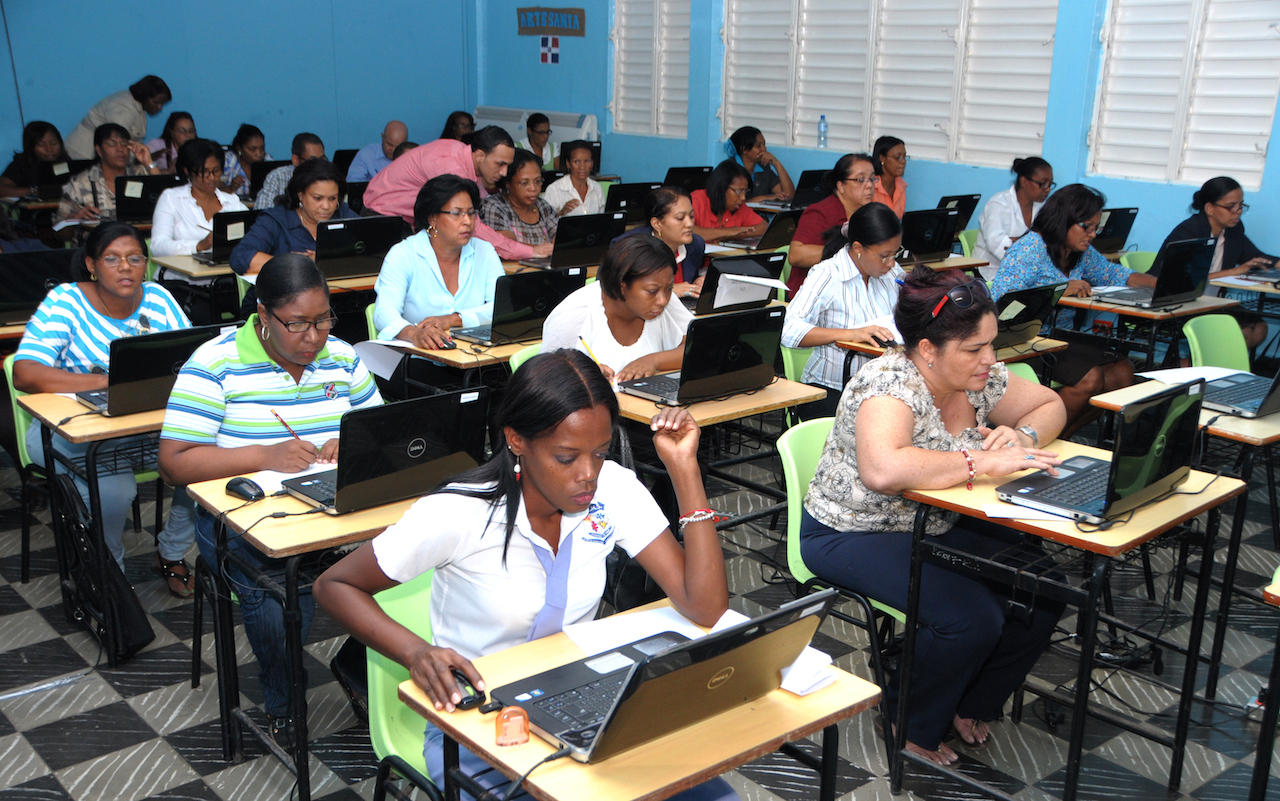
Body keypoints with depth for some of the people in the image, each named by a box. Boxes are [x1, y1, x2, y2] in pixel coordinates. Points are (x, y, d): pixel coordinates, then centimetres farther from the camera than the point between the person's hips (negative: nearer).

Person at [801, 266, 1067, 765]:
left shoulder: (977, 376, -3)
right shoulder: (890, 383, -27)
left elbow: (1049, 405, 12)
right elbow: (882, 470, -45)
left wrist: (1022, 436, -12)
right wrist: (984, 462, -37)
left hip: (937, 526, 8)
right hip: (852, 535, -8)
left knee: (1043, 590, -6)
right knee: (972, 617, -25)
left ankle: (969, 705, 16)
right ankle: (913, 727, 3)